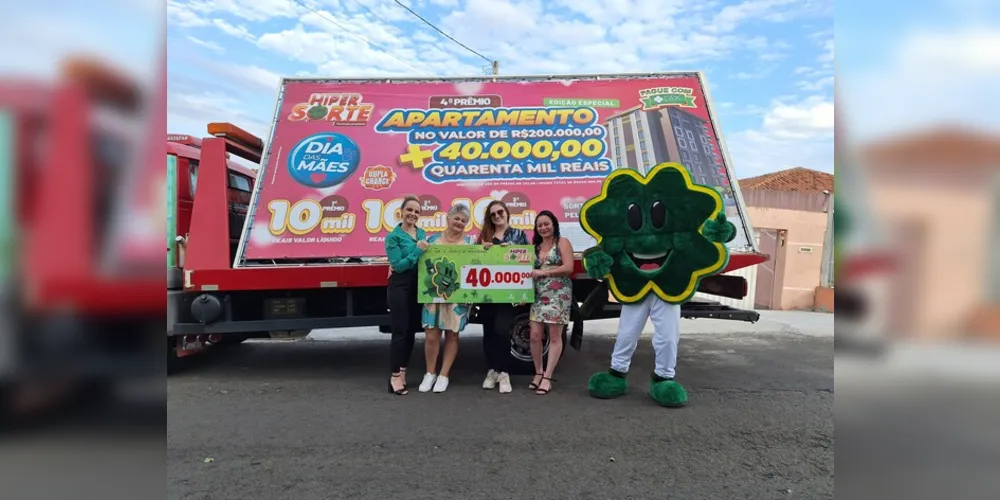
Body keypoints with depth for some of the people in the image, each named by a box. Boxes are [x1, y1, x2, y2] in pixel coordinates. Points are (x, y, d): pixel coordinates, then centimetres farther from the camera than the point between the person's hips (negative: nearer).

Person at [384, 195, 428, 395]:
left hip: (419, 286, 7)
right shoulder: (394, 237, -7)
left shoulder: (422, 234, 12)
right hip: (400, 287, -6)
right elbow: (398, 265, -15)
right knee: (400, 331, -5)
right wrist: (417, 250, -19)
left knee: (411, 330, 11)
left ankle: (402, 372, 22)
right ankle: (395, 376, 3)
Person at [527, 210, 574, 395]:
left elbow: (568, 268, -11)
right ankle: (538, 372, 18)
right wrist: (530, 274, -5)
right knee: (535, 336, 0)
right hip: (538, 296, 5)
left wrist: (543, 272, -11)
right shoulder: (535, 246, 17)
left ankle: (547, 377, 6)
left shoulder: (562, 242, 1)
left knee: (555, 337, -1)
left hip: (558, 294, -5)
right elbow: (531, 270, 17)